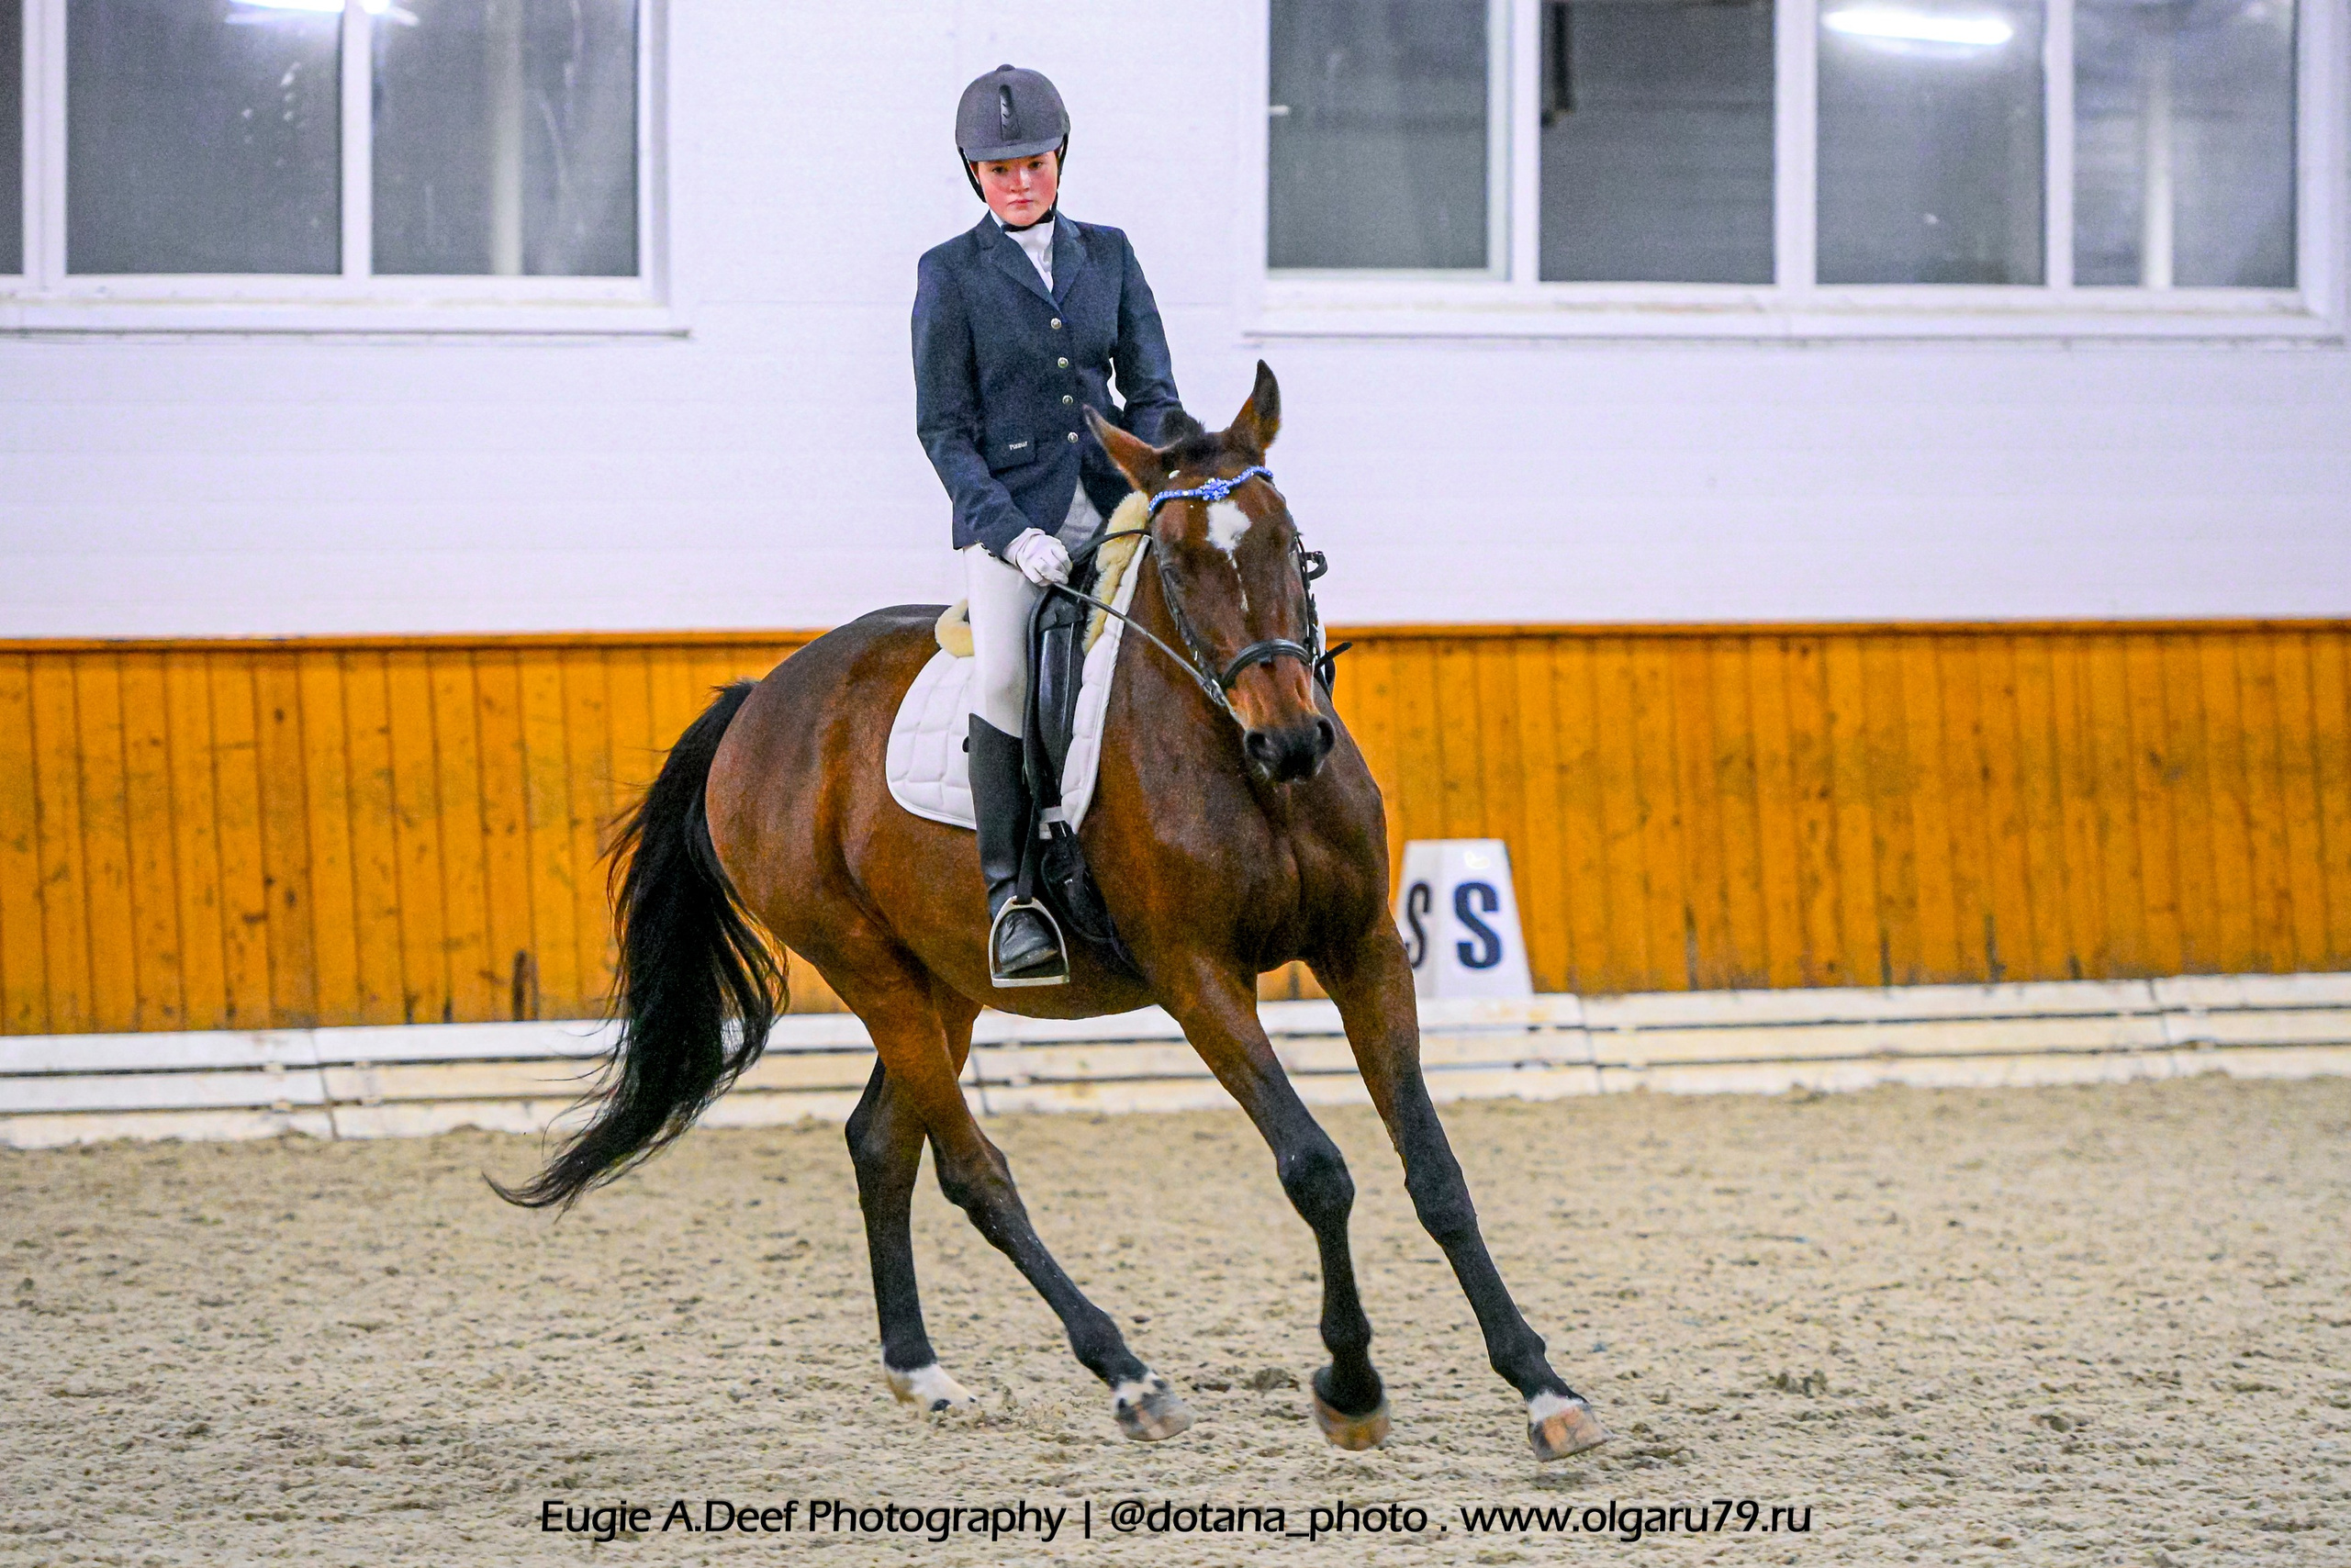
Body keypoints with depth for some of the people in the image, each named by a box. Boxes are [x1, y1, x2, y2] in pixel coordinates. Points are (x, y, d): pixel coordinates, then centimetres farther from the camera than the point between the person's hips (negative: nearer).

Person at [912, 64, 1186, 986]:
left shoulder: (1107, 254, 13)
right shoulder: (950, 273, 3)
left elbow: (1151, 391, 12)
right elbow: (943, 428, -1)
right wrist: (1013, 534, -14)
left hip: (1113, 504, 4)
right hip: (1006, 511, -3)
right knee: (1007, 674, -29)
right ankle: (1008, 893, -24)